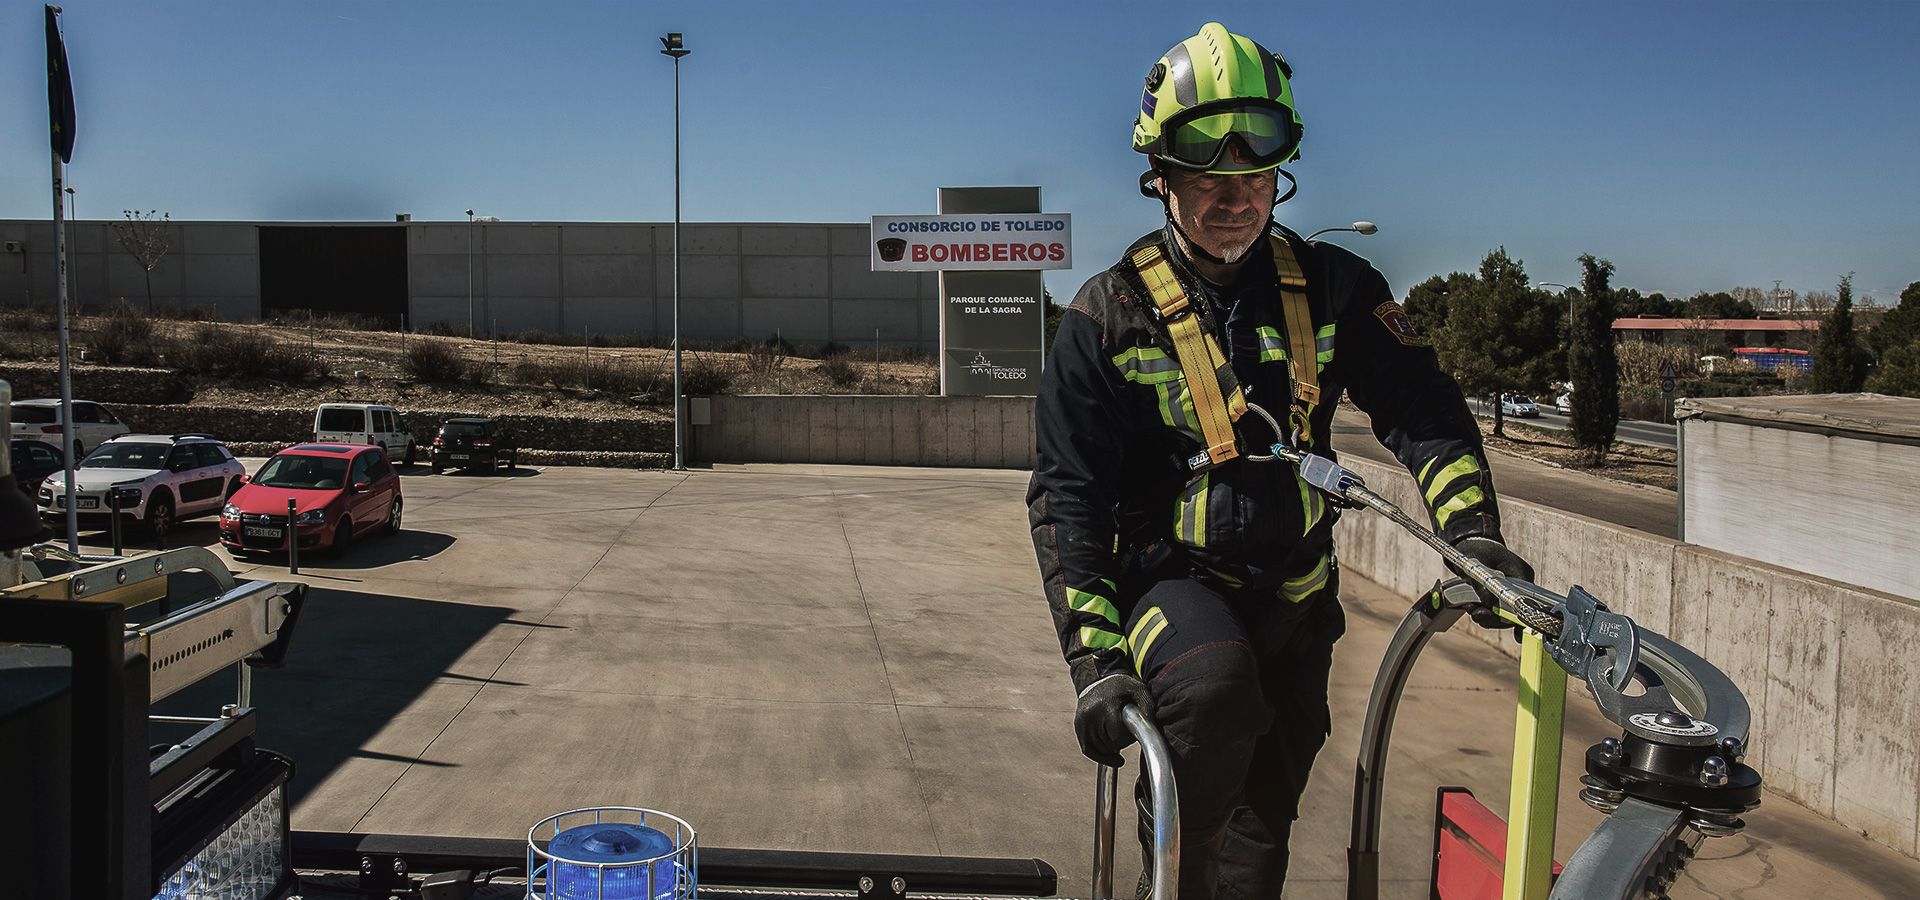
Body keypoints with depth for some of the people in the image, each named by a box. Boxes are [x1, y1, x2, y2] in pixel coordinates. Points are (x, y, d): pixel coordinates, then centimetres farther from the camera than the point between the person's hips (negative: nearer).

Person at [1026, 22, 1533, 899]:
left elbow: (1419, 406, -3)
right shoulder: (1112, 312, -9)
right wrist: (1095, 654, -24)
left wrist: (1472, 526, -23)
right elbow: (1066, 492, -12)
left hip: (1294, 598, 4)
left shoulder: (1331, 286, -1)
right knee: (1212, 691, -36)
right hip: (1175, 581, -3)